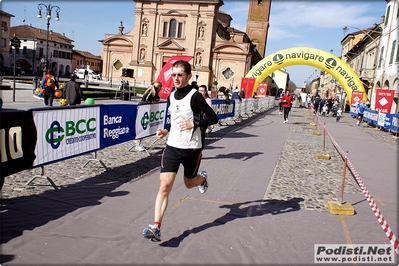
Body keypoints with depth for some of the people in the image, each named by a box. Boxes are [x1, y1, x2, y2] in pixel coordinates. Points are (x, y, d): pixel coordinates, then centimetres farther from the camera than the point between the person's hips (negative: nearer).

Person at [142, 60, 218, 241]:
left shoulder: (195, 96, -12)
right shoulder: (171, 96, 7)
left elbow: (213, 118, -12)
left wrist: (194, 124, -24)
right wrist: (166, 130, 6)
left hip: (192, 148, -4)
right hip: (172, 146, 4)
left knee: (189, 183, 18)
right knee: (164, 185, -9)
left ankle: (202, 178, 55)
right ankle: (156, 227, -9)